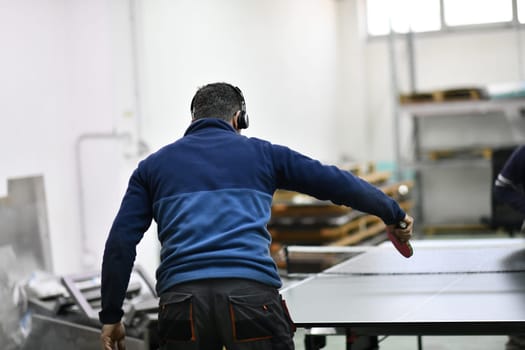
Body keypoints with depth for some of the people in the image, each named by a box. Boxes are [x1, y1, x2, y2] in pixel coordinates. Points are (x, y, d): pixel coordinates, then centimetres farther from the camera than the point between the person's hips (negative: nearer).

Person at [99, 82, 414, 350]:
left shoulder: (153, 165, 20)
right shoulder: (261, 153, 17)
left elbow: (120, 243, 12)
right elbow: (337, 183, 20)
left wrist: (111, 315, 18)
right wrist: (394, 213, 33)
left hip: (181, 299, 2)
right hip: (252, 293, -1)